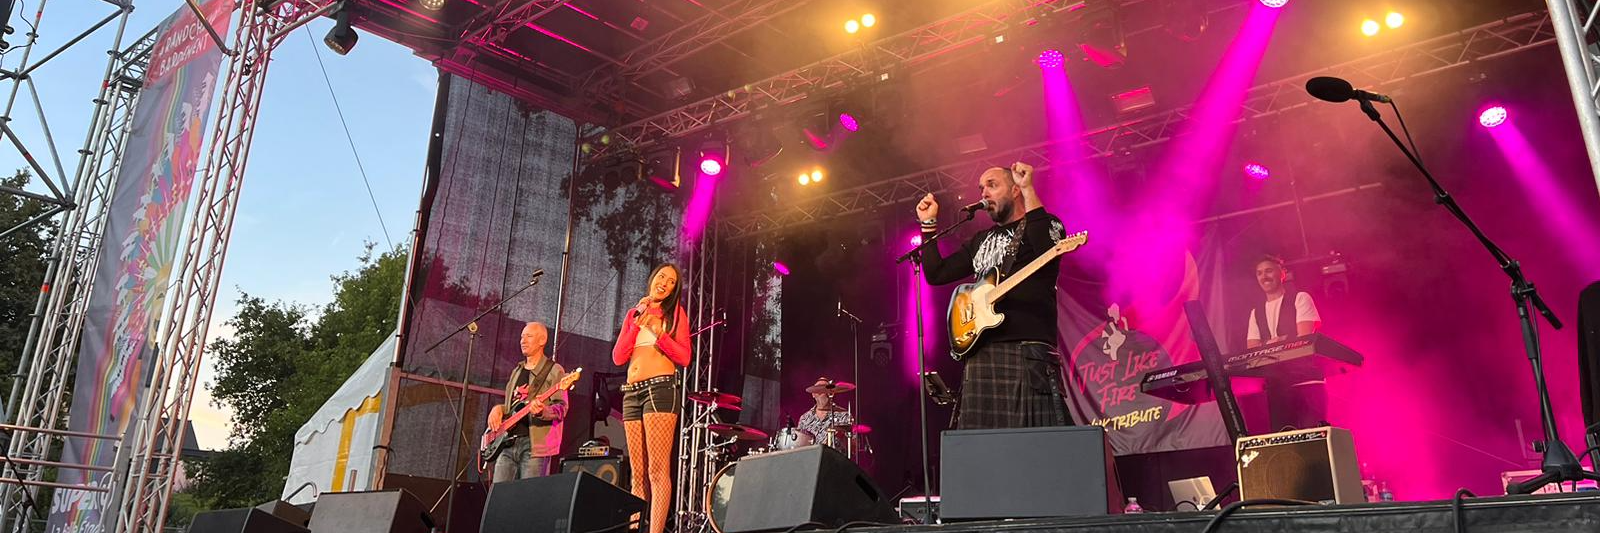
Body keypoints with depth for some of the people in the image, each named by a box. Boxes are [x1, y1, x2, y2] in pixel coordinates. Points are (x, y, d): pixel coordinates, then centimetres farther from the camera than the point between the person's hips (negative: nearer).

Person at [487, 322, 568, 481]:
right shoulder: (516, 372, 22)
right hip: (508, 442, 7)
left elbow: (562, 408, -8)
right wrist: (498, 409, 7)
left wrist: (542, 411, -29)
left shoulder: (554, 371, 0)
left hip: (535, 443, -7)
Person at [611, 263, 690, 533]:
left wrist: (656, 330, -11)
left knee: (657, 470, -14)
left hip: (660, 388, -5)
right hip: (632, 393, 5)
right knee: (638, 474, 4)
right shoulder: (633, 314, 20)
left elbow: (684, 357, -1)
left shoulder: (675, 313, 9)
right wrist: (638, 323, 2)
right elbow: (618, 357, 10)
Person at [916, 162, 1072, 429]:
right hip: (980, 351, 6)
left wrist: (1029, 190, -15)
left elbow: (1047, 250, -18)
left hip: (1028, 352, -6)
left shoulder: (1045, 224, 7)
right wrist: (928, 224, 19)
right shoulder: (980, 241, 26)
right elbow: (936, 274, 22)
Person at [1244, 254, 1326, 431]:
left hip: (1306, 381, -4)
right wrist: (1270, 344, -14)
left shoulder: (1300, 299, 4)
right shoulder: (1256, 312, 17)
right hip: (1276, 385, 4)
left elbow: (1305, 339, -9)